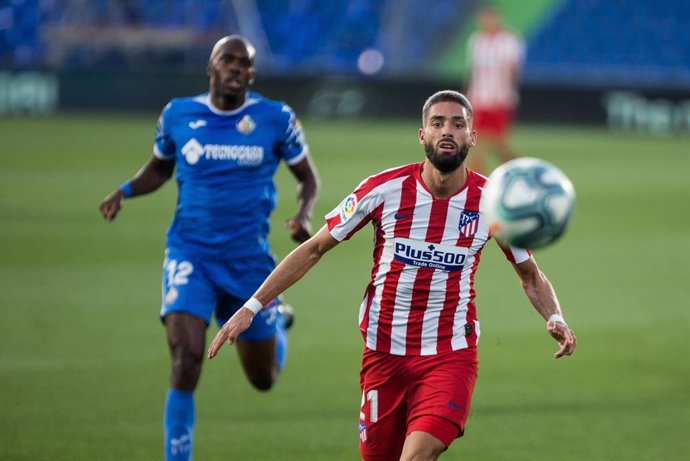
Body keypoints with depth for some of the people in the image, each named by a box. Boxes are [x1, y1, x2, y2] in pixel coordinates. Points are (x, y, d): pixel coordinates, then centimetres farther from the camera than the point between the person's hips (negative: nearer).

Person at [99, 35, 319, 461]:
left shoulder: (276, 119, -5)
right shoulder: (178, 115, -2)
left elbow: (308, 178, 6)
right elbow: (159, 169, 15)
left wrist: (304, 215, -15)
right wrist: (126, 190, -5)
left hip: (249, 258, 1)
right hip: (191, 254, -1)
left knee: (264, 379, 14)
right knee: (186, 360, -23)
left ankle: (276, 321, 50)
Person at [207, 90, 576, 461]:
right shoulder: (384, 190, -7)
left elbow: (531, 277, 11)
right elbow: (313, 250, 2)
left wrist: (554, 318, -10)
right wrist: (251, 307, -3)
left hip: (450, 356, -1)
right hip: (383, 352, 1)